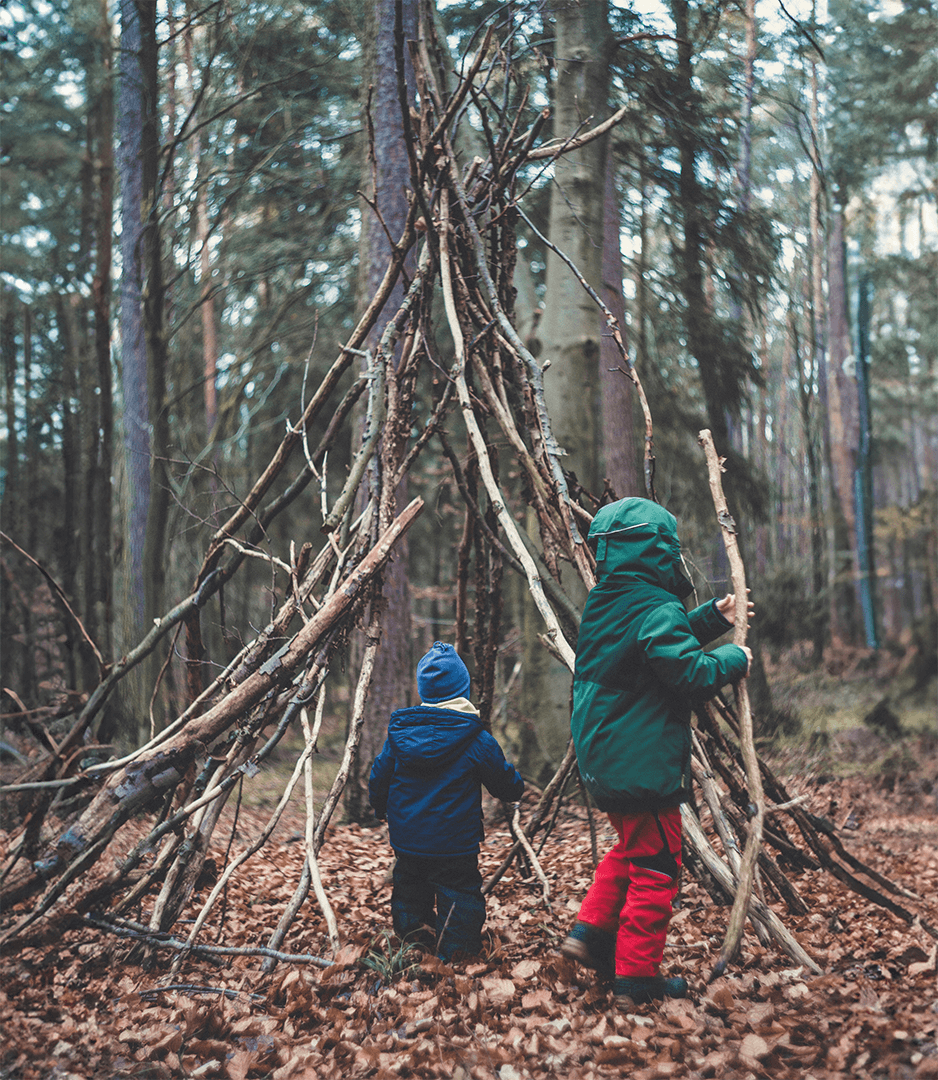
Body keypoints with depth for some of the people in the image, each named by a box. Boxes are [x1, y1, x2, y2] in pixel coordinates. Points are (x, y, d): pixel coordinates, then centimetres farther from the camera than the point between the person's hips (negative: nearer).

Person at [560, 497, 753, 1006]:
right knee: (655, 868, 3)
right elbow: (689, 673, -23)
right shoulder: (657, 608, -19)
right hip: (644, 766, -9)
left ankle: (590, 931, 19)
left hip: (602, 761, 9)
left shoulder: (603, 603, 10)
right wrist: (733, 660, -6)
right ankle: (637, 979, 10)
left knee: (630, 847, 26)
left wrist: (712, 617, 18)